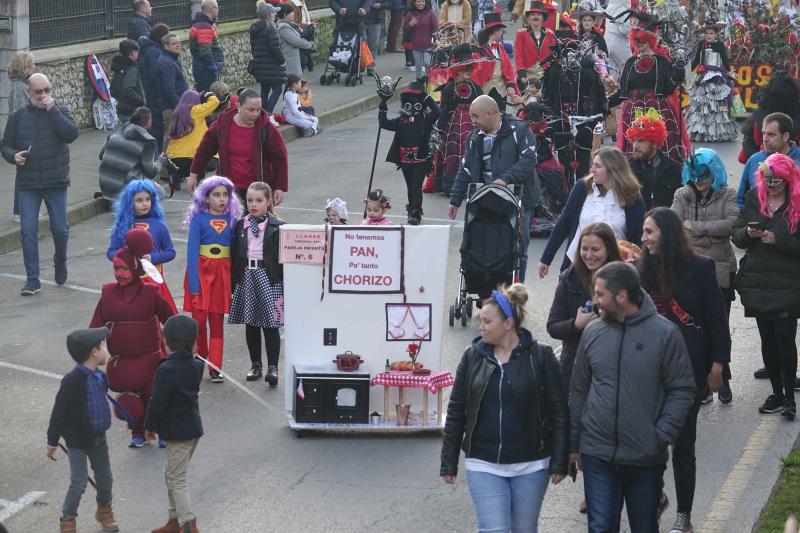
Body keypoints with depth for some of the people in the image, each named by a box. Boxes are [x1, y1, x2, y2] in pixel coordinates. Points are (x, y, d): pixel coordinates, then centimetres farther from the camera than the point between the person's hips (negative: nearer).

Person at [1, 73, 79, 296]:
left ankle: (60, 262, 33)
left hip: (56, 181, -1)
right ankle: (32, 280, 0)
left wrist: (52, 110, -17)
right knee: (28, 231, -5)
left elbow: (71, 134, -14)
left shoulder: (60, 112, 4)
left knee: (60, 228, 3)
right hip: (27, 184, 1)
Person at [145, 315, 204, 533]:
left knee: (176, 480, -1)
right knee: (172, 475, 20)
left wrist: (150, 426, -4)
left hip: (177, 433, -8)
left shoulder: (167, 369, -21)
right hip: (193, 428, 8)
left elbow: (157, 402, -18)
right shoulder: (195, 366, 1)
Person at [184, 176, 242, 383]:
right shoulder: (199, 219, -4)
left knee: (217, 321, 5)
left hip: (222, 275, 2)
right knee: (199, 319, -3)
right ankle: (199, 358, 21)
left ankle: (215, 368, 8)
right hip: (201, 272, -2)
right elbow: (192, 251, -7)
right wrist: (194, 283, -14)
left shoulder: (231, 220, 5)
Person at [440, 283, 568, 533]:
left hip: (530, 465, -1)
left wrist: (559, 462, -8)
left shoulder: (540, 356, -5)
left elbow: (558, 411, -4)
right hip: (484, 465, 1)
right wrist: (448, 462, 4)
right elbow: (456, 411, 5)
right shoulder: (472, 356, 1)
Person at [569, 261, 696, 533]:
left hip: (646, 459, -2)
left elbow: (682, 390, -5)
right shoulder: (592, 332, 2)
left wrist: (661, 436, -13)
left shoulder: (664, 333, -8)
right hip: (597, 455, 2)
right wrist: (573, 444, 10)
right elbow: (578, 391, 9)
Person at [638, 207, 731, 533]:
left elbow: (717, 318, -3)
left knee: (682, 441, 4)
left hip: (689, 365, -3)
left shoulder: (700, 267, -6)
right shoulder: (644, 270, 3)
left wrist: (717, 365, -5)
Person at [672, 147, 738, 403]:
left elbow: (731, 223, -14)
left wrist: (694, 227, -12)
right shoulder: (683, 195, 7)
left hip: (721, 271, -1)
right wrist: (709, 239, -15)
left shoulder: (727, 195, 3)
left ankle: (722, 380, 19)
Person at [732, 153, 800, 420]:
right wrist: (748, 233, -14)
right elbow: (735, 234, 7)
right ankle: (777, 392, 22)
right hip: (757, 284, 4)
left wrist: (777, 240, -21)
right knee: (767, 339, 11)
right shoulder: (753, 199, 7)